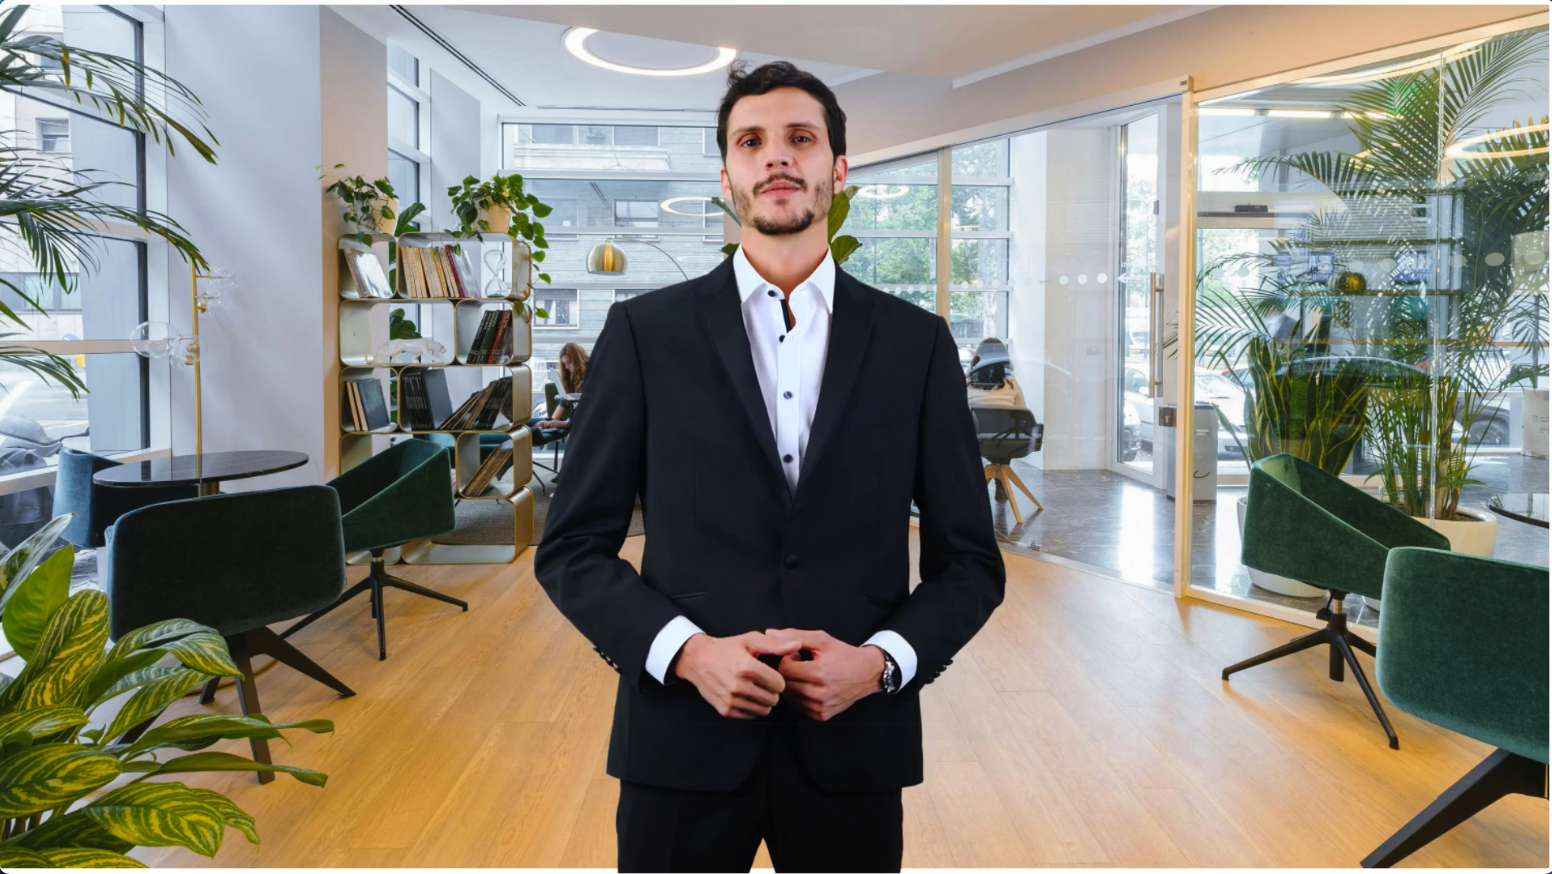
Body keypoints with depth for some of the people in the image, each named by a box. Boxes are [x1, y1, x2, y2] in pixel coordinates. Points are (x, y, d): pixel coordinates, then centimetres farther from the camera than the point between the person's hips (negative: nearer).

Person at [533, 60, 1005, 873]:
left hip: (854, 741, 1)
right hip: (684, 738, -1)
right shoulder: (645, 331, -1)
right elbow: (571, 548, 0)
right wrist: (688, 650, -13)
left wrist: (881, 659, -11)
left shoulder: (916, 342, 1)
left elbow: (970, 561, 5)